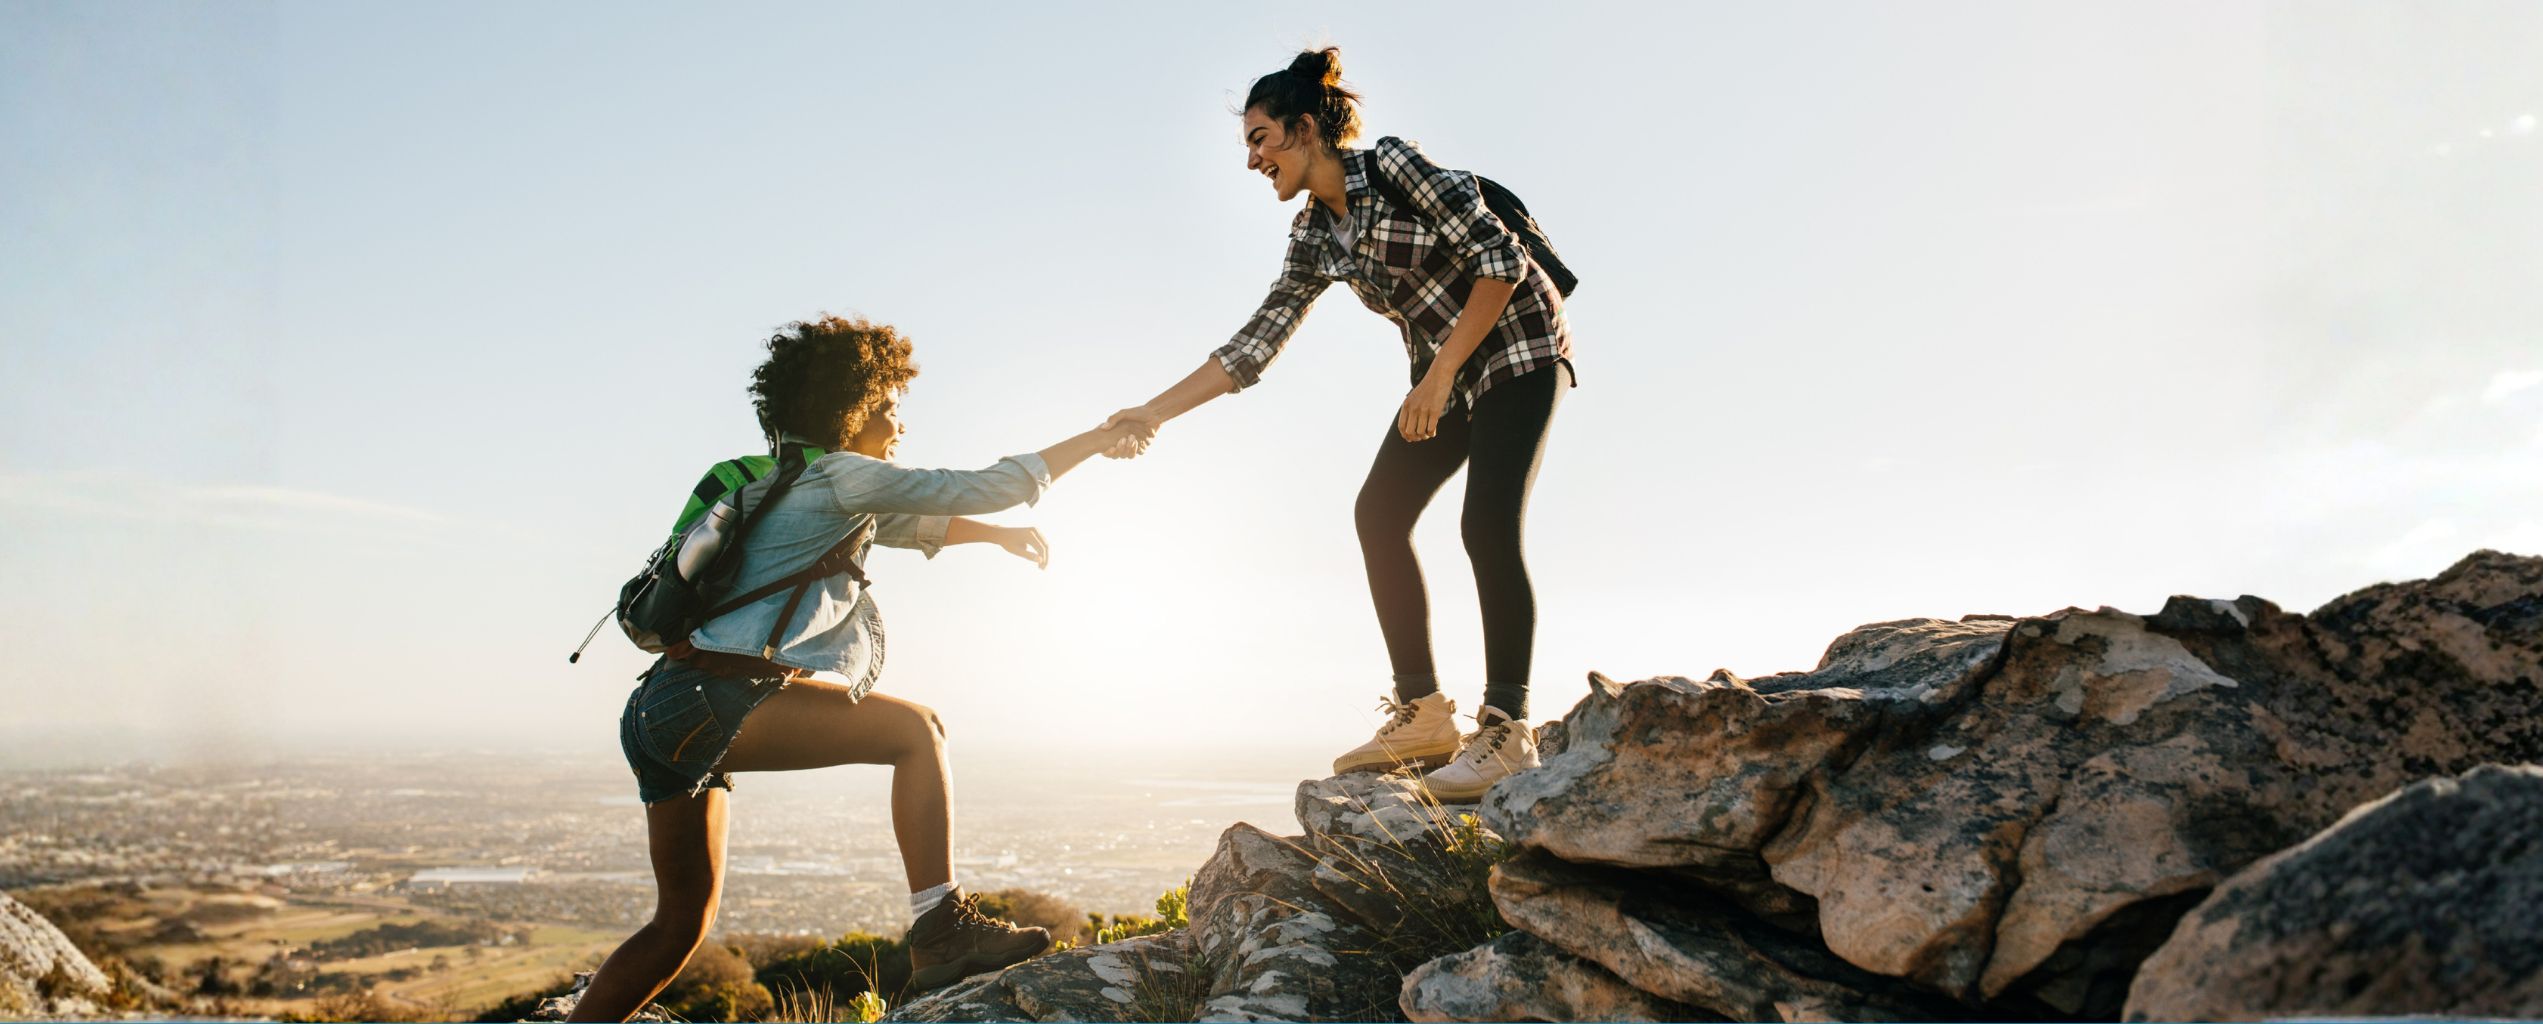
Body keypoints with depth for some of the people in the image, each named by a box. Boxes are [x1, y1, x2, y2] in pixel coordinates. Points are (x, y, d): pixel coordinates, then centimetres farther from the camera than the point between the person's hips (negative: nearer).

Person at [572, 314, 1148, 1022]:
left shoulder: (788, 483, 24)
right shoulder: (840, 475, -3)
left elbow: (902, 523, 39)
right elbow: (983, 488, -3)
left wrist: (996, 534, 38)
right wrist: (1095, 441, 6)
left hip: (662, 714, 10)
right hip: (713, 701, -10)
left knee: (684, 921, 18)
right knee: (917, 730, -11)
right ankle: (942, 931, -19)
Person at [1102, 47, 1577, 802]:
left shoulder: (1394, 166, -19)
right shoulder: (1314, 239, 3)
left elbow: (1502, 260, -21)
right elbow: (1255, 345, 1)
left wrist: (1440, 376, -23)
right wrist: (1151, 414, -5)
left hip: (1515, 347, -8)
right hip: (1443, 373, 8)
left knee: (1488, 526, -20)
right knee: (1379, 513, -3)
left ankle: (1507, 731, -17)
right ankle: (1424, 716, 0)